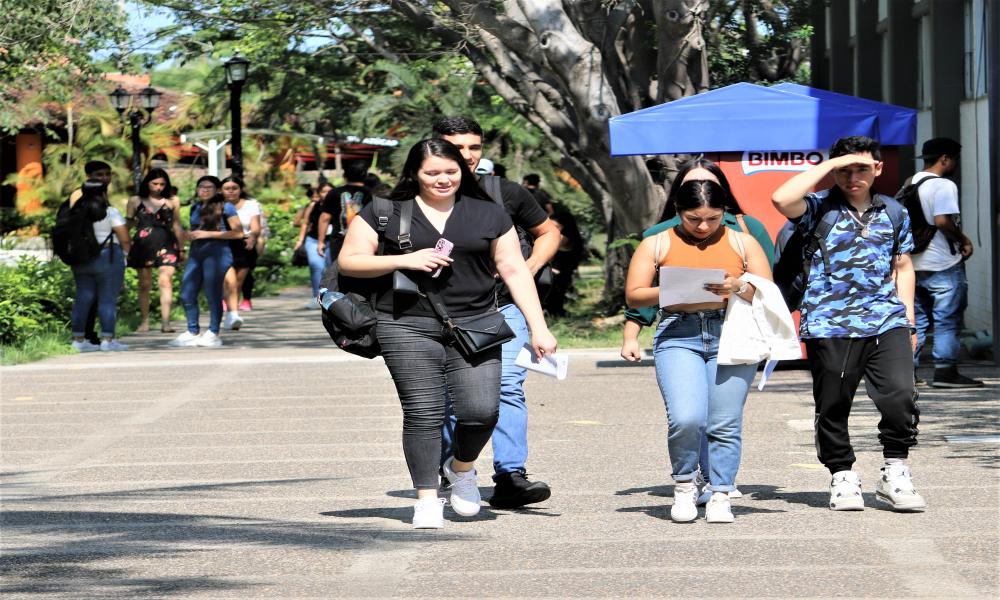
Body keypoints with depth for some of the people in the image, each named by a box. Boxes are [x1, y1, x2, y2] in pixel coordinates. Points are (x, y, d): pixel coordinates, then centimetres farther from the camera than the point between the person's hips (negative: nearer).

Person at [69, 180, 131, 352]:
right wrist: (127, 252, 6)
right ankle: (107, 339, -5)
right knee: (108, 299, -2)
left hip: (81, 260, 5)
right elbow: (125, 239, -10)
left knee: (83, 298, 9)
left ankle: (78, 338, 10)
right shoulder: (110, 212, -9)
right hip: (108, 258, -5)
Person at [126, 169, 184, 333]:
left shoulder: (172, 202, 9)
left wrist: (181, 248, 19)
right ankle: (145, 321, 12)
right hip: (143, 244, 1)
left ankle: (165, 321, -21)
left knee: (165, 280, -15)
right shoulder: (135, 201, 9)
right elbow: (127, 225, 14)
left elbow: (176, 225, 16)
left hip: (166, 244, -1)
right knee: (145, 284, 4)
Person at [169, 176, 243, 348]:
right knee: (187, 295, 4)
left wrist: (208, 234, -12)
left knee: (213, 295, -5)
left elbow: (238, 233, -9)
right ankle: (193, 332, 14)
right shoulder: (195, 208, 17)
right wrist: (189, 235, 6)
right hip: (195, 253, 7)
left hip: (216, 252, -7)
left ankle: (213, 333, 4)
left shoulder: (225, 208, -2)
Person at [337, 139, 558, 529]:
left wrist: (538, 328, 3)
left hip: (474, 325, 1)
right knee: (422, 413, -5)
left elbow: (514, 270, 10)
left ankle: (462, 468, 22)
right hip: (409, 326, -1)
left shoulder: (488, 215, 12)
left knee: (482, 409, -9)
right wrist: (405, 260, -9)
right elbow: (348, 262, 4)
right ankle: (427, 498, 8)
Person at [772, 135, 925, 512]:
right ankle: (842, 478, 17)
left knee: (900, 397, -12)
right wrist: (829, 165, -11)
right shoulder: (820, 209, 3)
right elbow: (782, 199, -18)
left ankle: (894, 475, 1)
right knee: (833, 407, 3)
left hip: (886, 322, 2)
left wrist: (908, 317, 15)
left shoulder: (893, 213, 16)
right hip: (830, 325, -2)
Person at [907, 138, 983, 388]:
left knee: (916, 319, 12)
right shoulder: (943, 186, -14)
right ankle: (945, 371, -3)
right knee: (947, 320, -2)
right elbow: (943, 221, -24)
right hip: (942, 264, -8)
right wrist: (963, 240, -10)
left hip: (914, 263, 8)